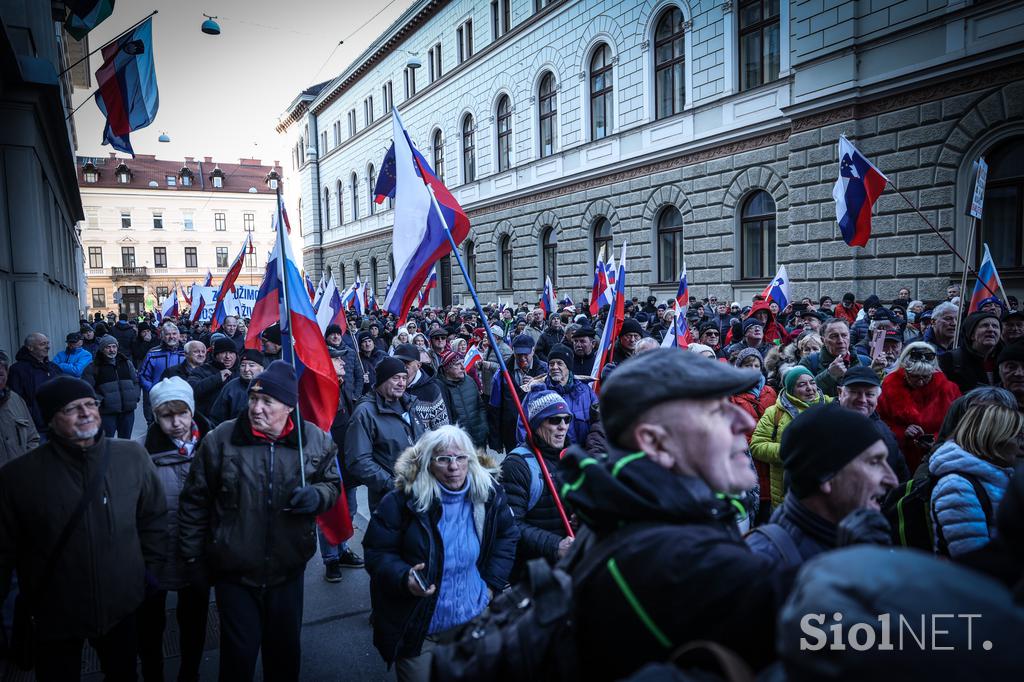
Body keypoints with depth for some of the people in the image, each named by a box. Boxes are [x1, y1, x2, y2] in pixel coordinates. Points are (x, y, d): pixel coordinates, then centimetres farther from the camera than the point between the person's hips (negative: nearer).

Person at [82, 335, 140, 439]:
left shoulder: (127, 363, 11)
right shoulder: (93, 368, -3)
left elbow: (136, 381, 17)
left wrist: (135, 398, 5)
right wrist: (99, 400, -16)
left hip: (128, 410, 4)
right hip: (107, 412, -4)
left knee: (125, 440, 15)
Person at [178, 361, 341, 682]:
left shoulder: (316, 440, -9)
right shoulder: (220, 439, -12)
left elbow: (332, 483, 7)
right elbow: (195, 501, -2)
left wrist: (318, 495, -16)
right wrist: (192, 556, 2)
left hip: (288, 571, 2)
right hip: (234, 572, -1)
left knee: (286, 650, 21)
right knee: (239, 654, 14)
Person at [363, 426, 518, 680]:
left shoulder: (488, 494, -8)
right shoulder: (402, 501, -17)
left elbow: (508, 535, 8)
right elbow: (377, 552, -10)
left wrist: (493, 583, 1)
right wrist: (404, 578, -28)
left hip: (475, 619, 3)